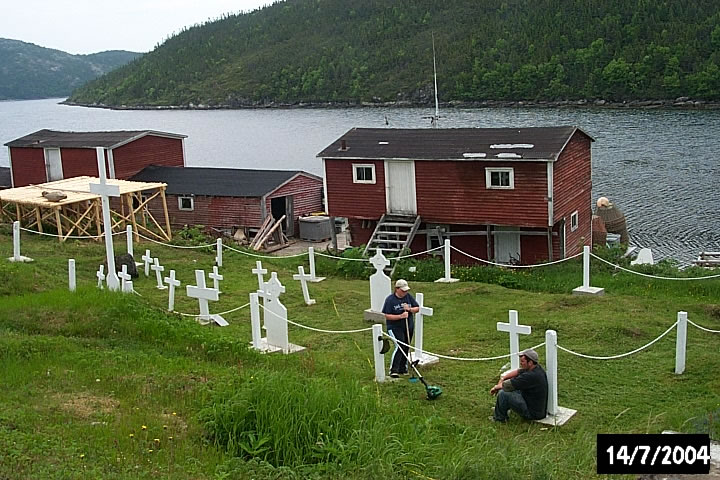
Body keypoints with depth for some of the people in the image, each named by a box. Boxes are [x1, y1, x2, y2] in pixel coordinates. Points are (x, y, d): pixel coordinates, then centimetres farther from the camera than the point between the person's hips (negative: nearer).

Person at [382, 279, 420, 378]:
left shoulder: (408, 296, 3)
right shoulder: (390, 299, -11)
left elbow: (417, 308, 7)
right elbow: (387, 316, -14)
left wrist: (410, 309, -14)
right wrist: (400, 316, -23)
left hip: (408, 327, 6)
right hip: (395, 328, -6)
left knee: (406, 348, 11)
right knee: (399, 347, -18)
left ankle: (402, 369, 24)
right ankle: (393, 370, -11)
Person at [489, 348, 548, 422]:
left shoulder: (531, 376, -28)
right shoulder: (537, 368, 0)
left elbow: (508, 385, -20)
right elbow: (518, 372, 14)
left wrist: (496, 387, -2)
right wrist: (503, 378, 4)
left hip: (533, 413, -10)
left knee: (503, 393, -14)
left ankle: (499, 418, 8)